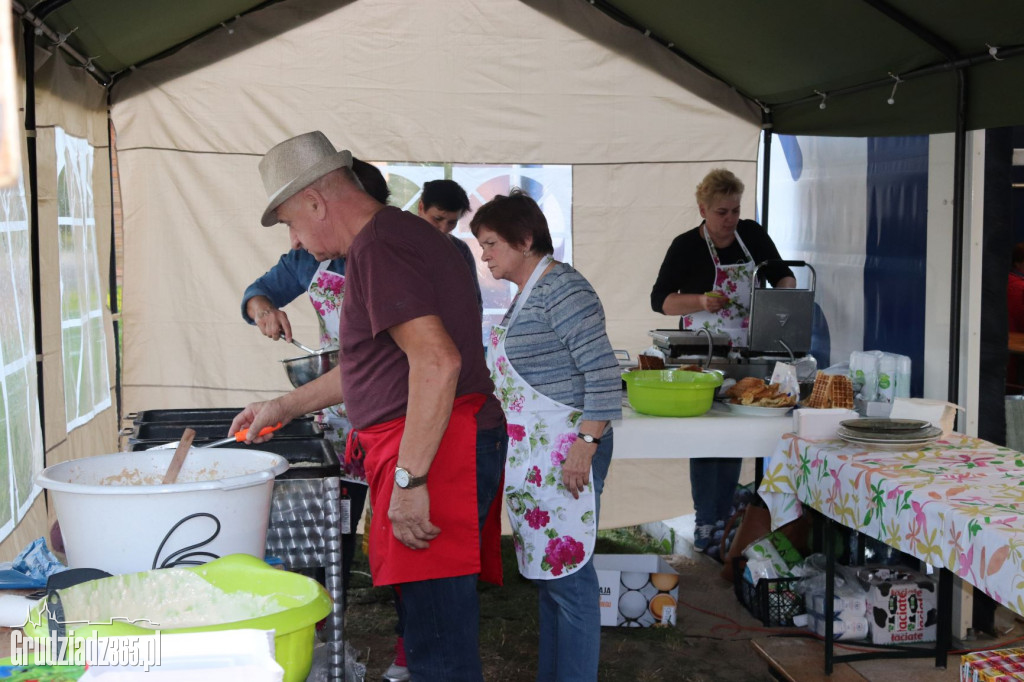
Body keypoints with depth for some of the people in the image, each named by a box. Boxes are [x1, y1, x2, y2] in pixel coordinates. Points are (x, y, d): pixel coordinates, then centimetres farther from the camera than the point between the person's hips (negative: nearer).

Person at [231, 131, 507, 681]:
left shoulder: (376, 248, -13)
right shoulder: (401, 234, 21)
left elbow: (437, 361, -25)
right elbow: (371, 366, 31)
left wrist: (409, 480, -24)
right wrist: (285, 407, 33)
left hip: (433, 449, -11)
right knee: (433, 629, 16)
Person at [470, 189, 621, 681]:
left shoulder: (562, 289, -13)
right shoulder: (526, 294, 16)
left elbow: (604, 375, -19)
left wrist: (585, 448, -23)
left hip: (565, 455, -10)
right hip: (531, 457, 10)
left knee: (567, 574, -4)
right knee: (545, 570, 15)